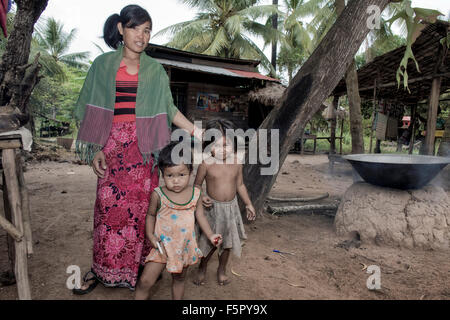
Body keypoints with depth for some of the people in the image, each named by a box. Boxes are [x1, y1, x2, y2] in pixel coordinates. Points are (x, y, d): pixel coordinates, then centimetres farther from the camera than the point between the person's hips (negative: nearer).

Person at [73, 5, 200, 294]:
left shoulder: (155, 70, 10)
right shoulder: (103, 65, 8)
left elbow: (168, 110, 10)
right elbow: (91, 110, 7)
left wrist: (197, 132, 3)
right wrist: (95, 149, -3)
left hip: (143, 148, 0)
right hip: (113, 145, 0)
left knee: (141, 205, 1)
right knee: (109, 206, 2)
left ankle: (138, 265, 18)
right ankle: (102, 268, 20)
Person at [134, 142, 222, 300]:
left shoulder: (195, 194, -6)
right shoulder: (158, 194, -13)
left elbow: (200, 216, 6)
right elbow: (151, 215, 3)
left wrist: (210, 235, 2)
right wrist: (150, 235, -7)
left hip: (185, 245, 2)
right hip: (163, 245, -2)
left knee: (179, 279, 20)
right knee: (145, 281, -4)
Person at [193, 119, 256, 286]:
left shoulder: (236, 162, -5)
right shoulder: (206, 163, -15)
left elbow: (240, 185, 7)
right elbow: (197, 184, -3)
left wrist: (248, 204, 11)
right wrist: (201, 197, -22)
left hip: (231, 206, 3)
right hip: (212, 207, -3)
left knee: (227, 241, 16)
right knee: (210, 242, 7)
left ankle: (222, 269, 41)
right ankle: (202, 268, 37)